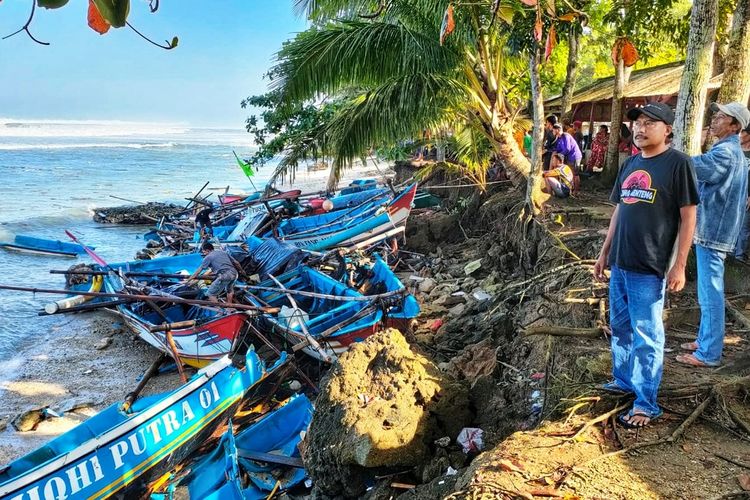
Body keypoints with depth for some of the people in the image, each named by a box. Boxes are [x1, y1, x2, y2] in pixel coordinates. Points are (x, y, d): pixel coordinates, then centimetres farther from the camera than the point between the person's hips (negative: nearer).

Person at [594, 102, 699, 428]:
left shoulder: (678, 163, -8)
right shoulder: (630, 164, 12)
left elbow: (688, 217, -9)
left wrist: (679, 265, -12)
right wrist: (605, 252, 17)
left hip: (649, 268, -7)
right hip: (620, 264, 7)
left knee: (646, 337, 0)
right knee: (620, 328, 17)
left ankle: (646, 404, 9)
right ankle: (623, 381, 34)